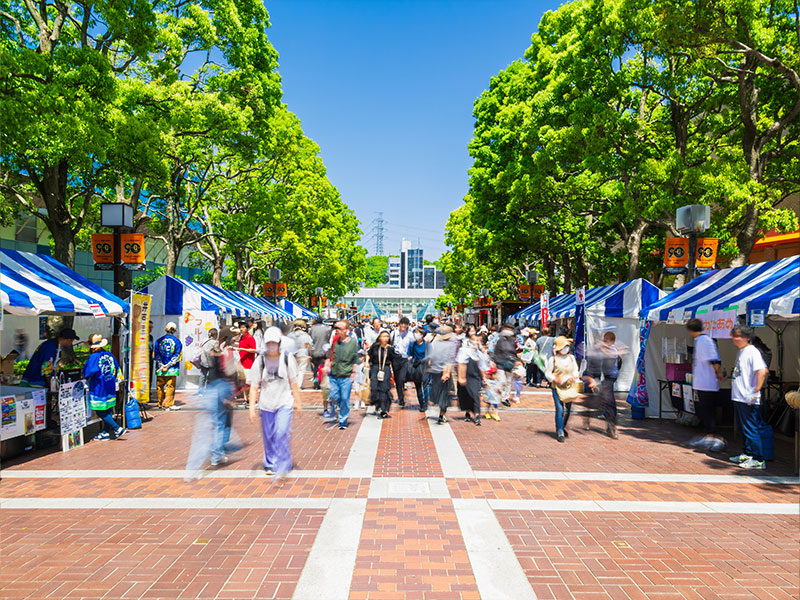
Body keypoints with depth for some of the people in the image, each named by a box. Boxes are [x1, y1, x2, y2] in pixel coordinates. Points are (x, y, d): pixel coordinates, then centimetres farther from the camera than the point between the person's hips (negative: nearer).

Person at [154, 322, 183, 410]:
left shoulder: (158, 340, 6)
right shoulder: (177, 341, -1)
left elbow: (156, 355, 1)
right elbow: (177, 356, -7)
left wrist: (161, 365, -4)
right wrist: (168, 366, -8)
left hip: (160, 368, 3)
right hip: (172, 369, -2)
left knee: (159, 386, 13)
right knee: (170, 386, 1)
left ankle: (161, 403, 20)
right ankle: (167, 404, -1)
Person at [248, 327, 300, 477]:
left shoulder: (287, 359, -4)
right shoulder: (259, 361, -3)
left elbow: (293, 383, 3)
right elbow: (254, 387, -1)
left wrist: (297, 401, 6)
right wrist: (252, 408, -5)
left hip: (285, 402, -2)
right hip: (266, 404, 2)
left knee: (282, 433, -13)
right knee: (268, 436, 10)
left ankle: (283, 465, 2)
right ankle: (270, 464, 30)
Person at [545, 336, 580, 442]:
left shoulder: (571, 358, 6)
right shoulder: (553, 359, -7)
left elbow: (575, 370, 17)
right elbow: (547, 373, -2)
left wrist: (574, 377, -3)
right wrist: (556, 380, -17)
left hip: (569, 387, 5)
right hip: (557, 388, -5)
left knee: (568, 409, 13)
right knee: (560, 410, -11)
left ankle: (563, 427, 38)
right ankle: (560, 433, -1)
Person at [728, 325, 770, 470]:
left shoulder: (752, 351, -14)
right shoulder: (741, 352, 15)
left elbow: (763, 371, -26)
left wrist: (756, 391, -26)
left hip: (749, 400, -10)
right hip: (738, 398, 10)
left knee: (751, 430, -4)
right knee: (743, 428, 18)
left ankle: (758, 460, 4)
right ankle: (746, 454, 30)